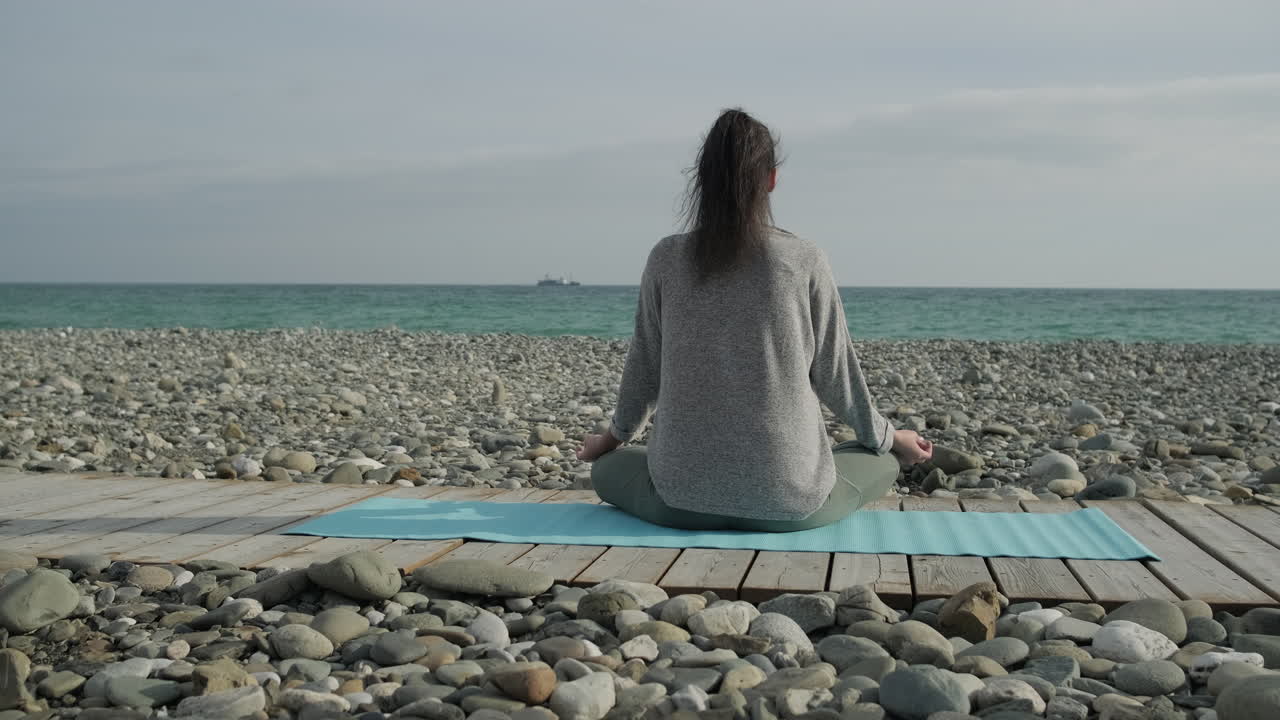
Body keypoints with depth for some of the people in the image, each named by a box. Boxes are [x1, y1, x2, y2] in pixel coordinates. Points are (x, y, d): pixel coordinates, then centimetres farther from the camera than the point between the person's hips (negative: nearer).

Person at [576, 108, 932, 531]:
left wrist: (615, 436, 27)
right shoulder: (805, 262, -7)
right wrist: (891, 439, 20)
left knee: (607, 469, 32)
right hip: (789, 497, -1)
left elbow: (645, 369, 7)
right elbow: (835, 374, 1)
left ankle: (697, 508, 12)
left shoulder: (667, 260, -3)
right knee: (882, 462, 28)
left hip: (684, 493, 1)